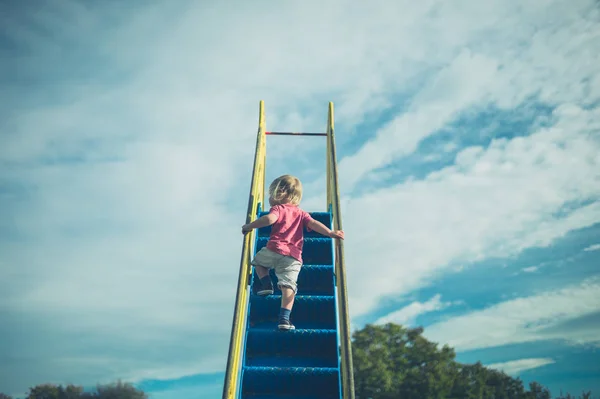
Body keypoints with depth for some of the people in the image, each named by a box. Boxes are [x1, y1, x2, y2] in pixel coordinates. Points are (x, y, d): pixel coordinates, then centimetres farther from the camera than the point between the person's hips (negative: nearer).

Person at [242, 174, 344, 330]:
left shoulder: (278, 208, 9)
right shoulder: (301, 213, 22)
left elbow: (269, 219, -11)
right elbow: (314, 224, 8)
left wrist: (249, 226, -3)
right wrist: (330, 233, 4)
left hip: (274, 250, -2)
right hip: (293, 257, 3)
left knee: (258, 260, 29)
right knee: (288, 285, -2)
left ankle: (267, 284, 12)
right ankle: (284, 318, -12)